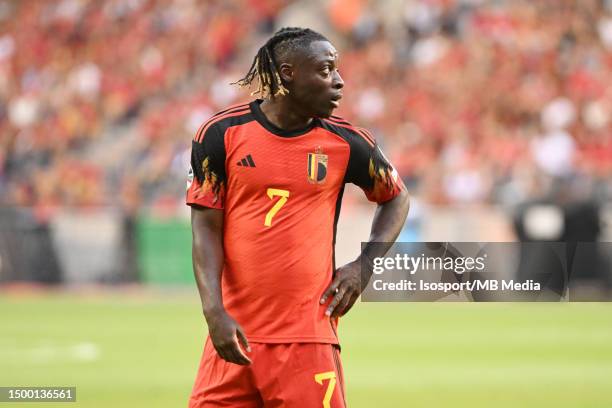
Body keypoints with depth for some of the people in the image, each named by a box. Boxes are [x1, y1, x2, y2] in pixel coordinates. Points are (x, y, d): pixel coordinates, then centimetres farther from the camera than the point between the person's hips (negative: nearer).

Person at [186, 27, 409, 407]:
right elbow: (206, 228, 0)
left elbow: (396, 197, 19)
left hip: (309, 336, 0)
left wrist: (363, 266, 5)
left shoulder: (345, 142, 3)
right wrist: (214, 312, -12)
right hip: (235, 334, 0)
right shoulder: (222, 133, 0)